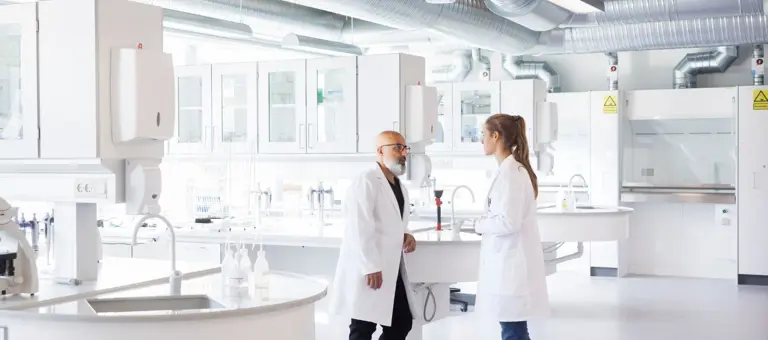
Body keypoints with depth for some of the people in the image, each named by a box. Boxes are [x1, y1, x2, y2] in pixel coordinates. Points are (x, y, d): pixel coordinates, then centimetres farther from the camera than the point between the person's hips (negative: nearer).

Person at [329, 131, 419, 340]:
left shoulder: (399, 186, 17)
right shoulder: (366, 182, -13)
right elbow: (359, 229, -20)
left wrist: (405, 236, 6)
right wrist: (370, 267, -24)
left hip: (392, 270, 9)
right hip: (368, 271, -9)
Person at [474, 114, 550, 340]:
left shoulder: (510, 171, -17)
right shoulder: (513, 168, 12)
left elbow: (508, 222, -23)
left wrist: (480, 225, -7)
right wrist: (486, 223, 6)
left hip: (511, 262, -10)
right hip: (509, 260, 10)